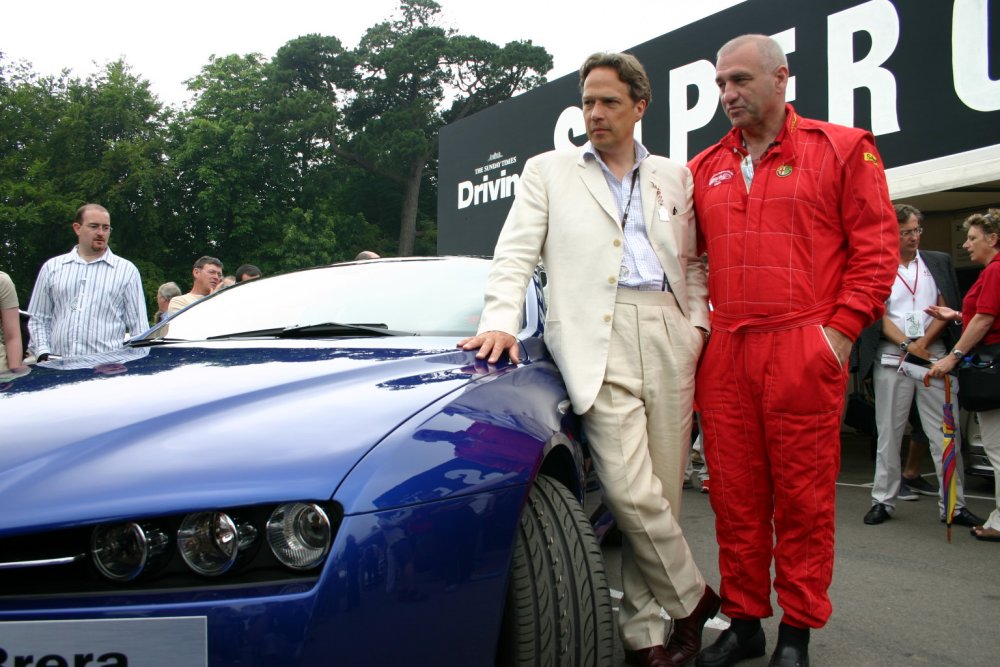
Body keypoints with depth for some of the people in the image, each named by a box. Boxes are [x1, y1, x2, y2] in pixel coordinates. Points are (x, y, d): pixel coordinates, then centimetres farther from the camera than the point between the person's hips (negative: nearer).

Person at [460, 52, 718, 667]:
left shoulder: (675, 178, 21)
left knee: (660, 492, 1)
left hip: (669, 339, 3)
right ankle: (693, 598, 7)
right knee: (631, 491, -15)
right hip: (597, 340, -3)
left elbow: (694, 262, 24)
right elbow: (516, 253, 6)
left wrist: (698, 322, 8)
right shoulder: (549, 171, 15)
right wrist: (501, 321, -8)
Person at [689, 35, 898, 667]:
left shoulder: (842, 149, 4)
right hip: (724, 354, 4)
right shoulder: (706, 169, 16)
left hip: (803, 351, -4)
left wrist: (841, 329, -8)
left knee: (803, 495, 2)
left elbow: (877, 246, 0)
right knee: (735, 495, 8)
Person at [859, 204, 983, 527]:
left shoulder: (939, 262, 12)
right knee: (888, 432, 4)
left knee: (945, 431, -1)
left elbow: (947, 309, 7)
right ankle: (883, 500, 11)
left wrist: (923, 343, -6)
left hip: (934, 353, 1)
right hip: (892, 356, -1)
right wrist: (907, 345, -13)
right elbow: (879, 314, -1)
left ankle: (953, 504, 4)